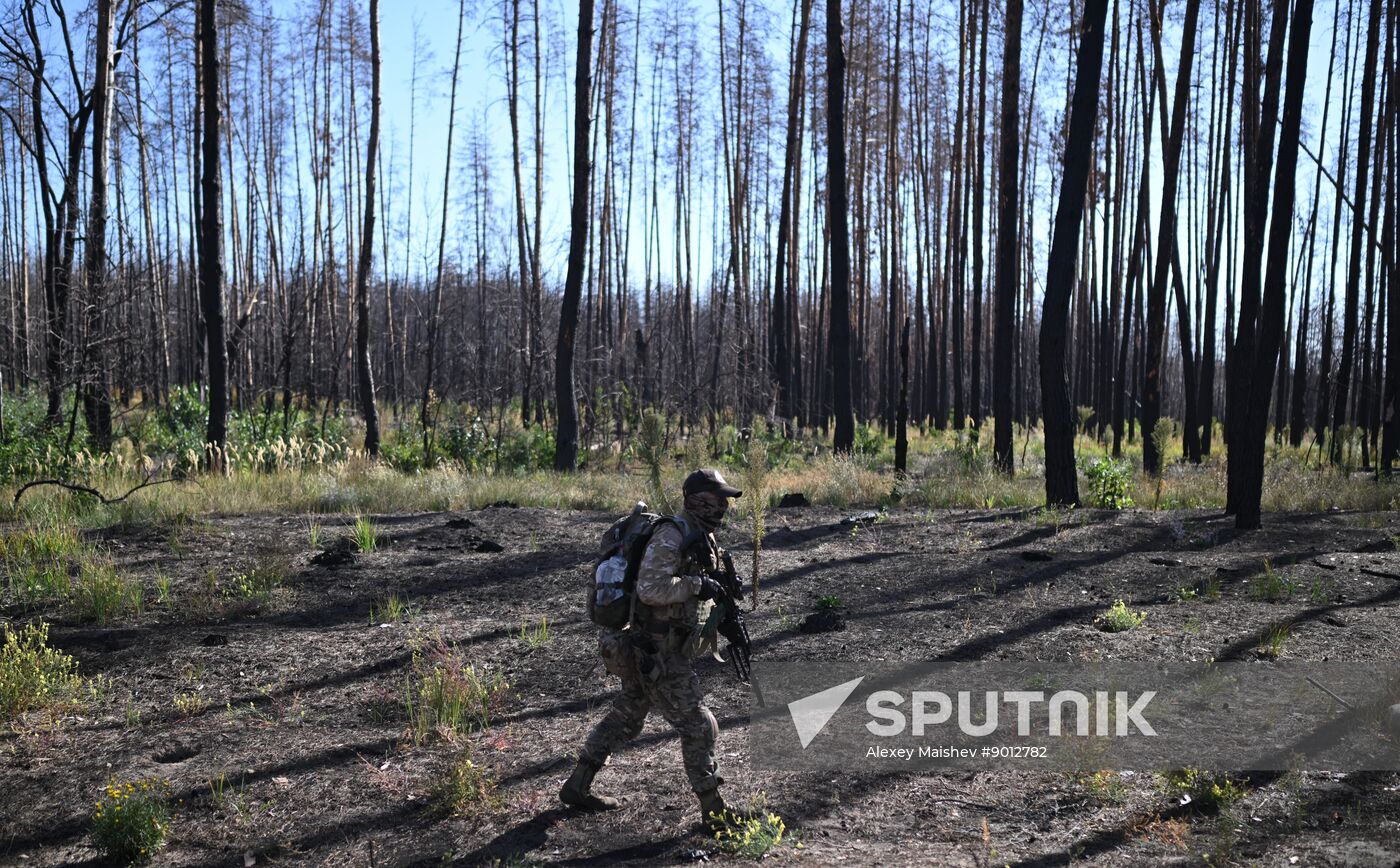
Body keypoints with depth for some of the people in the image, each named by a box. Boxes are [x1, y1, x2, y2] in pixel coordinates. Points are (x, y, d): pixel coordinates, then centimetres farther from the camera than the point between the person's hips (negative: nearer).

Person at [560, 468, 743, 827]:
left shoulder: (703, 538, 12)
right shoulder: (670, 535, -19)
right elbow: (650, 588, -28)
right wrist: (697, 585, -23)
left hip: (644, 652, 10)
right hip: (658, 654, -10)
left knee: (624, 719, 20)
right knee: (697, 727, -3)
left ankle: (577, 786, 32)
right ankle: (713, 810, 7)